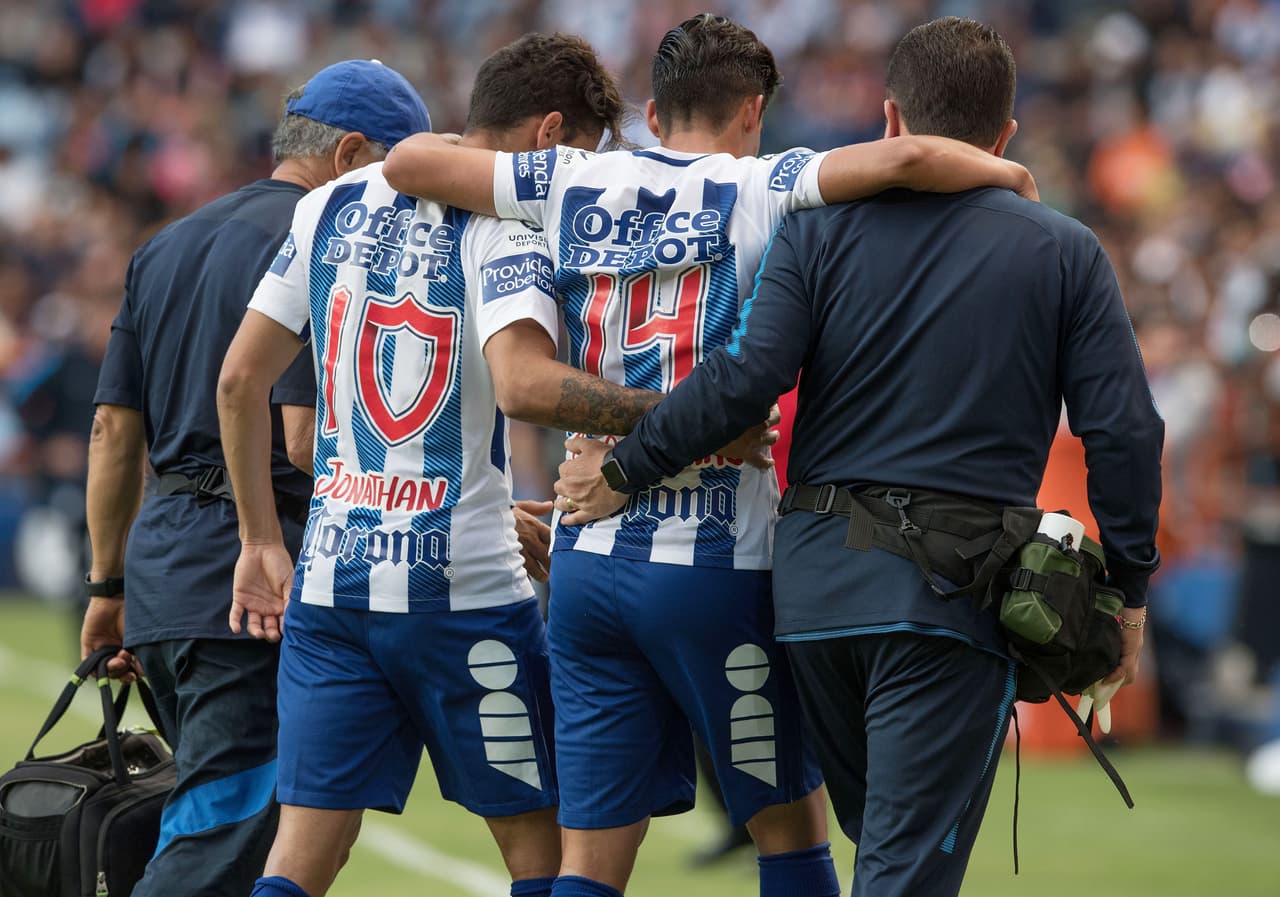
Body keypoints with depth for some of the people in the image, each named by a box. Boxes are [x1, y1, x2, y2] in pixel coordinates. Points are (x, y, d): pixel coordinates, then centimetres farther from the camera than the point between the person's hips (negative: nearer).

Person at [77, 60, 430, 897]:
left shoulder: (167, 246, 18)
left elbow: (114, 429, 18)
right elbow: (306, 438, -17)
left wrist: (109, 584, 21)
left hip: (159, 566, 9)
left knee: (213, 819, 15)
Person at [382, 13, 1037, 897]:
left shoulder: (574, 184, 7)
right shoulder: (760, 190, -4)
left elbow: (409, 160, 10)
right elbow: (905, 159, -19)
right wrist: (1009, 175, -1)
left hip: (588, 553, 4)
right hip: (718, 558, -4)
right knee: (793, 824, 10)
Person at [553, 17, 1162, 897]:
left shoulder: (821, 229, 4)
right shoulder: (1066, 253, 4)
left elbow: (746, 375, -8)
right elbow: (1123, 430, -1)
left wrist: (623, 470, 2)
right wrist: (1129, 588, 8)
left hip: (818, 576, 2)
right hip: (952, 593, -2)